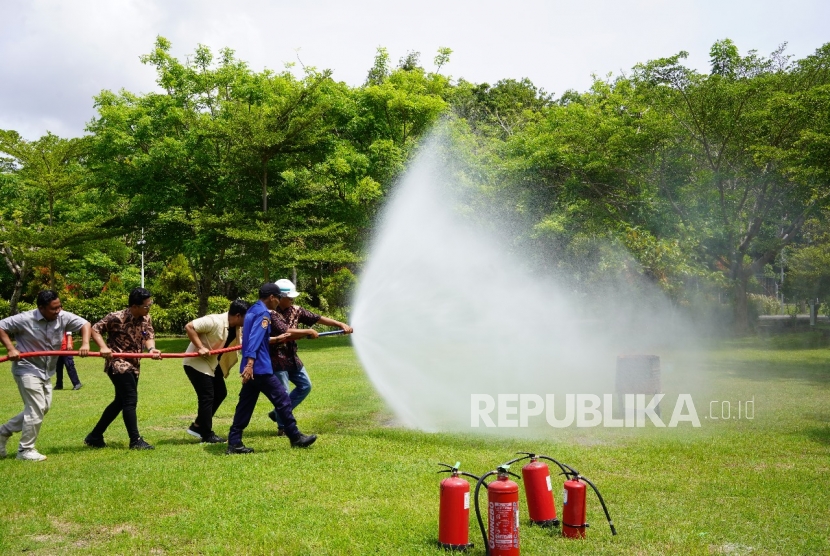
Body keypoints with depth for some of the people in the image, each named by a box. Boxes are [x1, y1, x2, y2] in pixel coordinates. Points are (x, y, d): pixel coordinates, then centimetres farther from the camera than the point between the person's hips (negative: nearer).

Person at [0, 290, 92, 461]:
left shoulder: (63, 317, -10)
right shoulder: (25, 319, -20)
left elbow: (84, 324, -3)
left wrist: (85, 344, -20)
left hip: (46, 371, 7)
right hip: (27, 369, -7)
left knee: (43, 407, 13)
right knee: (37, 409, -8)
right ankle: (25, 450, 7)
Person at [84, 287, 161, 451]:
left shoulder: (146, 319, 2)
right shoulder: (116, 318, -17)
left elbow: (149, 336, -2)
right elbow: (95, 328, -10)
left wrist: (151, 349, -25)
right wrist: (104, 347, -25)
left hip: (133, 365, 8)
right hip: (118, 364, -8)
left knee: (120, 402, 14)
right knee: (130, 400, -10)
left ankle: (95, 436, 26)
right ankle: (135, 440, -2)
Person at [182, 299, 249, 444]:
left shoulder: (237, 328, 0)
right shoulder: (215, 321, -26)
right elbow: (189, 327, -28)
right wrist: (200, 347, -30)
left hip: (212, 364, 10)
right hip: (196, 362, -10)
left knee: (220, 393, 13)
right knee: (207, 397, -6)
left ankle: (197, 426, 24)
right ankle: (207, 435, 7)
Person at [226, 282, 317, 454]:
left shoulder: (252, 311, 17)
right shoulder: (263, 313, -12)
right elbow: (255, 339, -24)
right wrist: (250, 363, -31)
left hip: (251, 368, 10)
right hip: (259, 368, -10)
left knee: (245, 405, 9)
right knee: (282, 399, -1)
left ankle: (234, 443, 7)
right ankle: (295, 438, 7)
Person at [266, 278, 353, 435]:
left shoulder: (295, 310, 3)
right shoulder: (272, 313, -20)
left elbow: (318, 318, 2)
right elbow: (285, 332, -31)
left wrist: (341, 324, -4)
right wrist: (308, 332, -22)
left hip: (292, 357, 8)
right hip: (277, 359, -8)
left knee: (305, 386, 15)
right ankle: (283, 426, 16)